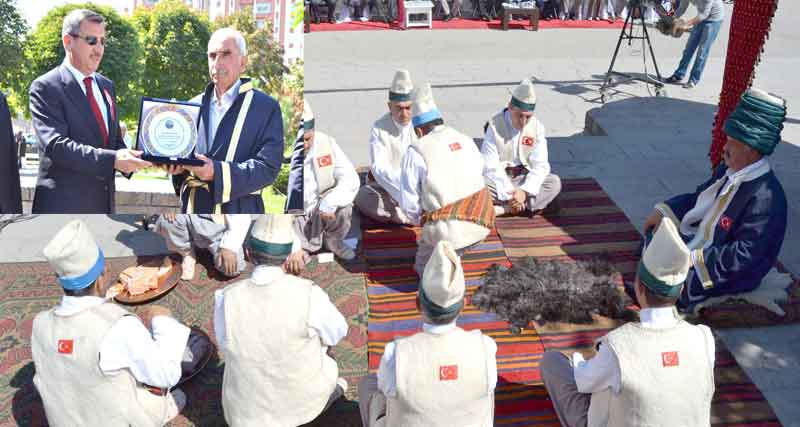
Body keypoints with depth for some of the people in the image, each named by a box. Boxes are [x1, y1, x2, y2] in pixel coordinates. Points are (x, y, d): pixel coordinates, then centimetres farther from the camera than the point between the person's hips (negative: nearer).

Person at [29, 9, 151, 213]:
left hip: (104, 204, 7)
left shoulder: (106, 85, 15)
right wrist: (111, 160, -31)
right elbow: (55, 144, -20)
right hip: (63, 206, -7)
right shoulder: (45, 87, -8)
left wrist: (125, 157, -5)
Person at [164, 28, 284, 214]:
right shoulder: (195, 106, 14)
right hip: (193, 209, 5)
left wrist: (218, 172, -21)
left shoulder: (265, 107, -2)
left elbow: (269, 166, -10)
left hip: (238, 211, -5)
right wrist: (176, 165, -5)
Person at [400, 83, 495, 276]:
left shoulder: (416, 151, -6)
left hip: (448, 231, -3)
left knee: (423, 265, 25)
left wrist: (422, 221, 18)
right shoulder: (466, 140, 9)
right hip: (482, 224, 3)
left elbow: (409, 204, -3)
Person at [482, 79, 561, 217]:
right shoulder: (494, 126, -15)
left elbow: (540, 165, -10)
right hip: (499, 180, -3)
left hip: (524, 179, 3)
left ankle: (503, 209, -28)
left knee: (555, 182, -23)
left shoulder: (537, 127, -6)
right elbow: (491, 166, -18)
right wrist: (508, 193, -26)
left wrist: (524, 190, -25)